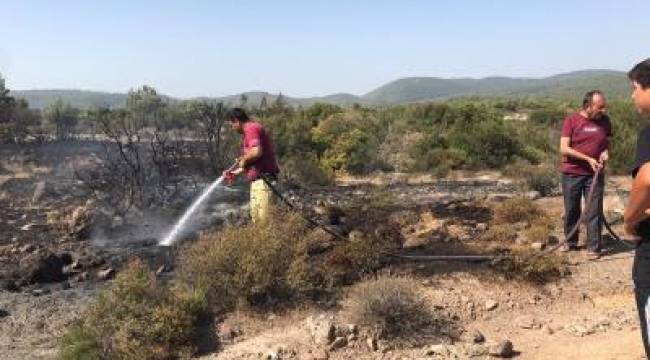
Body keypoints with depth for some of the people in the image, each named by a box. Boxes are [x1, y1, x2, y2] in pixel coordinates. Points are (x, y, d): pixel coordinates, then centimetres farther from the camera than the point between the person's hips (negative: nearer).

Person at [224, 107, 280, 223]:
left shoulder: (251, 128, -11)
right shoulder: (252, 128, 21)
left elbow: (257, 152, -28)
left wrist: (243, 160, -10)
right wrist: (235, 172, 23)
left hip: (263, 180, -11)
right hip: (257, 180, 11)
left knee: (264, 218, -9)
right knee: (255, 215, 18)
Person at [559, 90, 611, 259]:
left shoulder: (604, 121, 2)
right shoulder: (571, 120, -9)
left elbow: (608, 142, 16)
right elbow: (564, 149, -13)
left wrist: (606, 151, -7)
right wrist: (588, 159, -19)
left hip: (594, 174, 2)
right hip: (571, 174, -2)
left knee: (594, 212, 2)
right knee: (571, 210, 11)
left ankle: (594, 247, 10)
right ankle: (571, 242, 27)